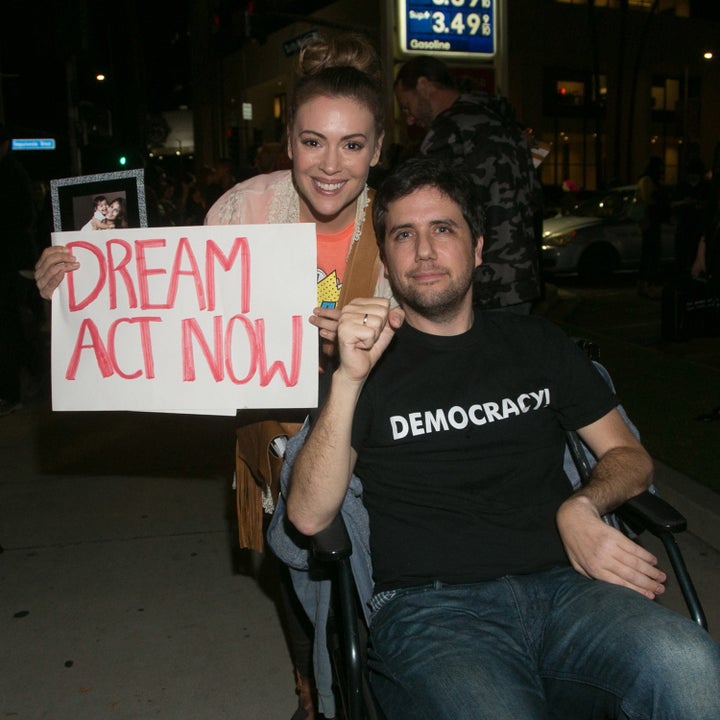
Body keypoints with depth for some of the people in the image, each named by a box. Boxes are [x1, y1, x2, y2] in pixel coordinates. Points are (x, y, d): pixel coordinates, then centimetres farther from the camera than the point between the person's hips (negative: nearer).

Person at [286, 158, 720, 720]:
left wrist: (579, 507, -3)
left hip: (563, 584, 3)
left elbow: (629, 456, 20)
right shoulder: (363, 360, 9)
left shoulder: (537, 343, 21)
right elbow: (309, 517, -2)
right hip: (430, 605, -2)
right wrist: (349, 379, -14)